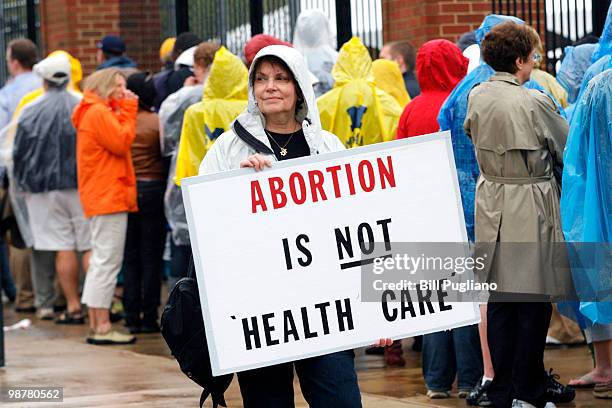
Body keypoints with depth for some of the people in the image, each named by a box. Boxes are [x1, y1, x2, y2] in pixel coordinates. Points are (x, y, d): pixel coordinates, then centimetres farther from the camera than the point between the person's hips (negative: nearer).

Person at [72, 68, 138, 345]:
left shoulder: (98, 112, 21)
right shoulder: (99, 112, -10)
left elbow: (119, 143, 17)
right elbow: (122, 143, -16)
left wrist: (124, 111, 12)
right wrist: (127, 111, -9)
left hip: (100, 197, 11)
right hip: (109, 196, -11)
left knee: (100, 261, 12)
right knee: (108, 260, -11)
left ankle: (96, 326, 15)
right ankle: (102, 328, -12)